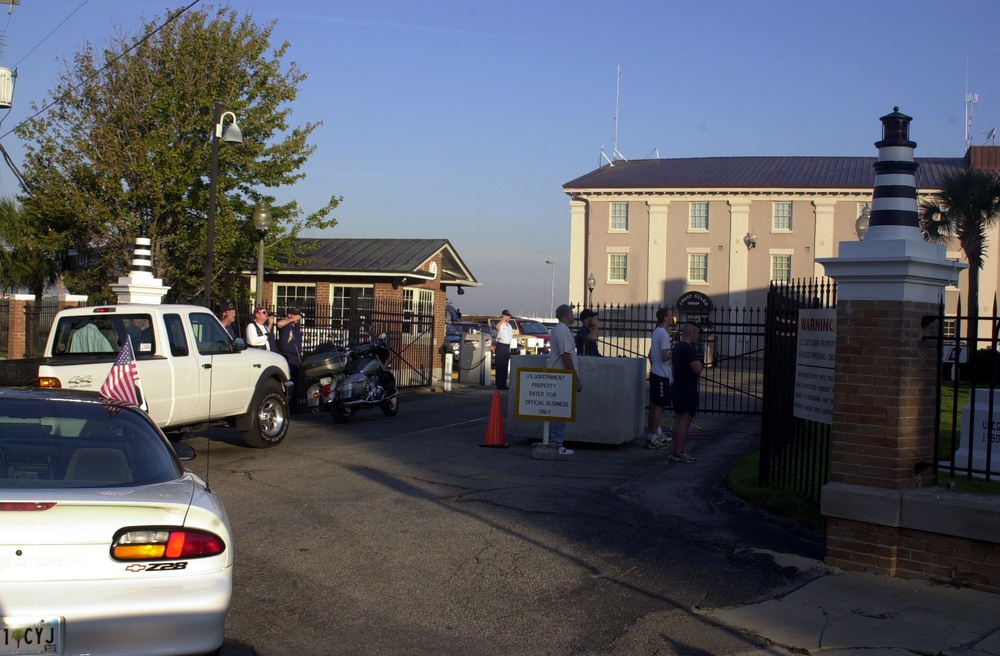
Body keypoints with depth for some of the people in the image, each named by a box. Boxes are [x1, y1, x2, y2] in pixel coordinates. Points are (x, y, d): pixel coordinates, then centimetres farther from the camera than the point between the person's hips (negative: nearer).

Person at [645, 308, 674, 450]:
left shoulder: (656, 331, 13)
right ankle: (653, 439, -5)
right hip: (662, 375, -10)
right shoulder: (663, 334, -16)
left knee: (654, 405, 14)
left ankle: (652, 436, 20)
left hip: (655, 373, 10)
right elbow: (664, 356, -22)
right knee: (659, 406, -6)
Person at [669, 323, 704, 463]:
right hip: (687, 391, -10)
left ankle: (676, 451, 14)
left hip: (677, 388, 10)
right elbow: (698, 369, -25)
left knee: (678, 420, 12)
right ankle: (679, 453, -8)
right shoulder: (689, 349, -18)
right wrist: (702, 363, -5)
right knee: (685, 421, -7)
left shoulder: (677, 347, 14)